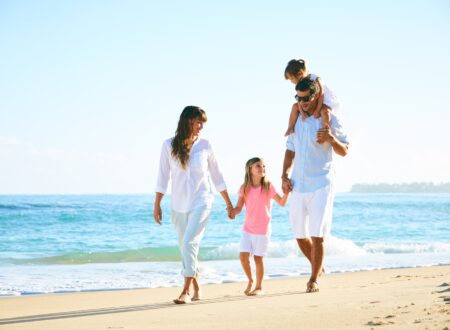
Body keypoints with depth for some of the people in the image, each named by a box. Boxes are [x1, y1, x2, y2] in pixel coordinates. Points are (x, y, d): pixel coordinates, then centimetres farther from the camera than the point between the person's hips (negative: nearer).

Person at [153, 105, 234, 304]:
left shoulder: (204, 145, -2)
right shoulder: (169, 146, -2)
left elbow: (216, 176, 7)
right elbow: (163, 177, 2)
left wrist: (228, 203, 11)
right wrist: (157, 205, 0)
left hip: (201, 202, -2)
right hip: (179, 205, 2)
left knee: (189, 243, -16)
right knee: (185, 247, 9)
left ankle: (186, 291, -15)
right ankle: (196, 290, 23)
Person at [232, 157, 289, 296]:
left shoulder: (268, 186, -6)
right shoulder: (244, 188, 1)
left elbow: (282, 202, -10)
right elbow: (239, 208, 0)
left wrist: (287, 191, -27)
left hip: (262, 229, -3)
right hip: (247, 228, 3)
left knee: (258, 258, -1)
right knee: (243, 256, -5)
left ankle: (259, 287, 15)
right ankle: (250, 280, 20)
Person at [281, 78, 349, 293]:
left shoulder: (329, 119, -3)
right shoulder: (296, 119, 11)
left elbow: (344, 152, -2)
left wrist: (332, 138, -22)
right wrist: (284, 175, 6)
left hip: (320, 185, -5)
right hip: (298, 185, 5)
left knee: (317, 235, -7)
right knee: (300, 235, 11)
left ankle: (314, 280, 3)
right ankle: (318, 267, 32)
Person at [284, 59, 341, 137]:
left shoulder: (316, 80, -27)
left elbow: (321, 96, -29)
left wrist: (317, 110, -31)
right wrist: (302, 112, -27)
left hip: (327, 102, -7)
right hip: (312, 103, 7)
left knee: (324, 110, -39)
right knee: (295, 106, 0)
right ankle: (290, 129, 4)